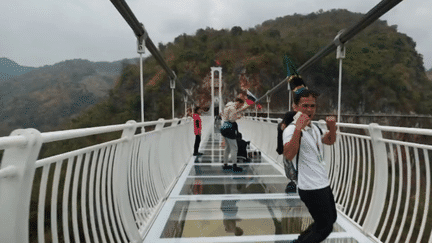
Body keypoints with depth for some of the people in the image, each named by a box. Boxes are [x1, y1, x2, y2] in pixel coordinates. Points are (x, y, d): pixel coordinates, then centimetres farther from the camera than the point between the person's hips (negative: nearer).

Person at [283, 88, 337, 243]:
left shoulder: (314, 128, 9)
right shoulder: (292, 129, -21)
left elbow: (329, 141, 24)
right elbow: (288, 156, -38)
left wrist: (332, 127, 4)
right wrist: (298, 129, -46)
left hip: (323, 184, 10)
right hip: (311, 188, -10)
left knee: (331, 219, 26)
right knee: (325, 228, 2)